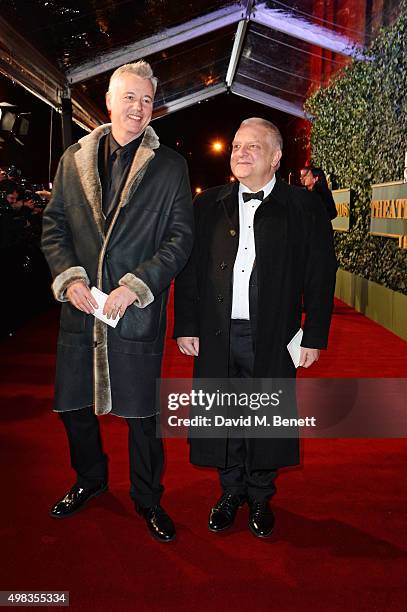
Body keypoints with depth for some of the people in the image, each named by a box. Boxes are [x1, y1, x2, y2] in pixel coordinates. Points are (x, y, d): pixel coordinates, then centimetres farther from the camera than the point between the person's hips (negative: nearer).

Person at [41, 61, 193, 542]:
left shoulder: (170, 166, 0)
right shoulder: (74, 159, 8)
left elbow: (180, 238, -5)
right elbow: (53, 225, 8)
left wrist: (135, 286, -15)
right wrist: (69, 277, -9)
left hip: (138, 310, -3)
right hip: (81, 306, 3)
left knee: (142, 412, 7)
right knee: (72, 404, 15)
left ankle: (147, 499, 30)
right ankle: (89, 479, 41)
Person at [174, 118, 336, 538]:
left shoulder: (304, 208, -1)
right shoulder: (208, 206, 7)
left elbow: (320, 278, -2)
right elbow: (188, 270, 6)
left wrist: (314, 337, -5)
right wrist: (186, 326, 1)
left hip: (273, 340, -2)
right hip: (216, 334, 2)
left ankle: (260, 497, 32)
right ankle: (231, 491, 33)